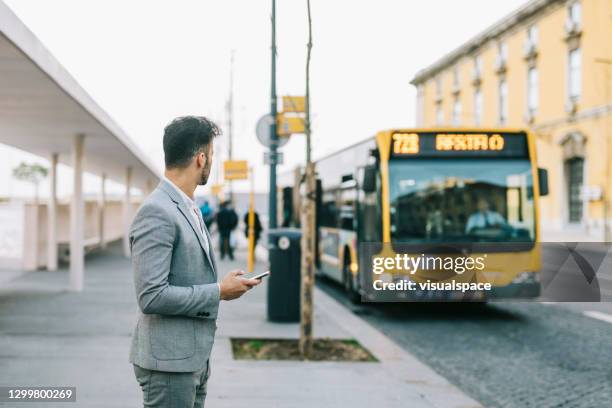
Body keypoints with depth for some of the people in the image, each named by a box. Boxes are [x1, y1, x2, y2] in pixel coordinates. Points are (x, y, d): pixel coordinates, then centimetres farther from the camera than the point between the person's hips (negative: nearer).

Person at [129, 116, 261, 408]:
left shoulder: (189, 209, 12)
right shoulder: (156, 212, -18)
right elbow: (151, 296, -23)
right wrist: (219, 292, -17)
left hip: (194, 358, 9)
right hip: (168, 362, -9)